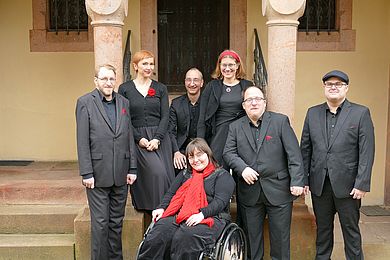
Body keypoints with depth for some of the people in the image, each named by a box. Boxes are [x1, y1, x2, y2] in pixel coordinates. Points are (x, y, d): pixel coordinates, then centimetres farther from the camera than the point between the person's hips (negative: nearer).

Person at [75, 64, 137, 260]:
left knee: (117, 221, 13)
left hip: (120, 173, 4)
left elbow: (130, 137, 10)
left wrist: (132, 168, 6)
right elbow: (82, 141, -7)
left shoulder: (123, 103, 11)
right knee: (100, 222, 3)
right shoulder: (85, 102, -2)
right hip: (98, 173, -4)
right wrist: (86, 173, -11)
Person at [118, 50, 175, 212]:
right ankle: (154, 209, -2)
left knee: (165, 174, -6)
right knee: (157, 172, -19)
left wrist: (157, 139, -11)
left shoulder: (160, 89, 10)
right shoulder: (125, 89, 5)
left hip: (160, 138, 3)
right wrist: (139, 138, -11)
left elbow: (165, 116, 3)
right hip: (137, 139, -2)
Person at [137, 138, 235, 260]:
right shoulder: (185, 174, 27)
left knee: (185, 237, -35)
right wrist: (161, 208, -1)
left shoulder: (222, 175, 9)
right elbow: (171, 193, 19)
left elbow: (220, 201, -5)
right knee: (159, 232, -26)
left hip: (210, 217, -4)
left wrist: (202, 214, -21)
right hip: (180, 215, 4)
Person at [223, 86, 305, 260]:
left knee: (280, 235, 7)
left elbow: (293, 154, -6)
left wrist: (297, 181, -13)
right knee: (252, 235, 13)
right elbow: (228, 153, 3)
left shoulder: (281, 121, 0)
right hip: (249, 191, 2)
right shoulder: (235, 127, 8)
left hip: (278, 190, -2)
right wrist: (243, 168, -15)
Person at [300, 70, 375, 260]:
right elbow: (305, 148, 8)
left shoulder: (361, 113, -3)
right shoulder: (313, 113, 7)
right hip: (319, 183, 3)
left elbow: (367, 152, -7)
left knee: (351, 229, 8)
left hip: (347, 184, -3)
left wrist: (362, 184, -13)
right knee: (322, 228, 15)